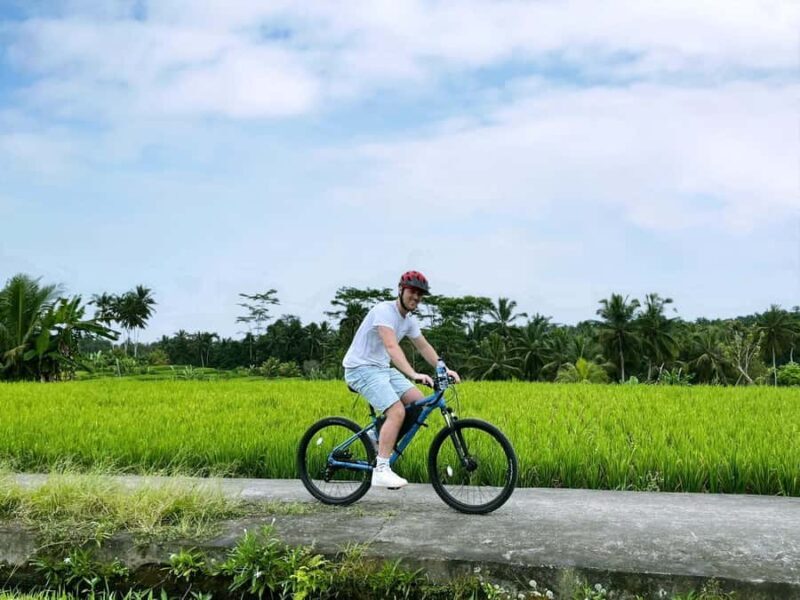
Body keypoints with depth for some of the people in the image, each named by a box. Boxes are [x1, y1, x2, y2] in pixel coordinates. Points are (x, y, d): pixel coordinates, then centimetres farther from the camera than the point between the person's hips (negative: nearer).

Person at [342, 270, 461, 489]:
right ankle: (381, 470, -20)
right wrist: (413, 375, -44)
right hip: (361, 367, -9)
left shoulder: (409, 320, 8)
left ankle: (381, 436, 9)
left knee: (419, 401, -5)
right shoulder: (384, 311, -20)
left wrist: (443, 369, 2)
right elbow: (391, 347, -33)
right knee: (397, 411, -23)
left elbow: (424, 347, 16)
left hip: (382, 368, 9)